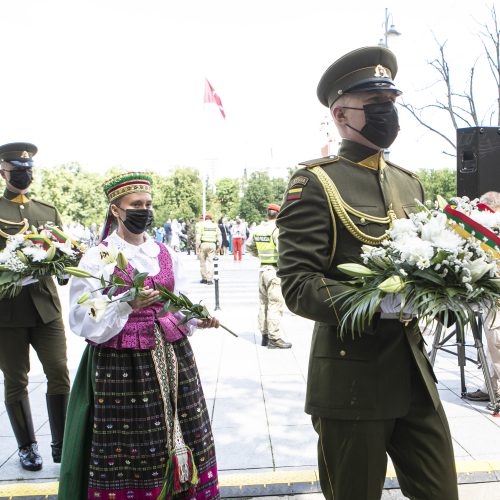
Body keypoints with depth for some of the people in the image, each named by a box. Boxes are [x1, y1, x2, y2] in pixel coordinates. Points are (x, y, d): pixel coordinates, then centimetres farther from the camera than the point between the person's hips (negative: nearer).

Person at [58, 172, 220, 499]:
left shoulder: (166, 254, 9)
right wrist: (127, 305, -25)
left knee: (179, 438, 10)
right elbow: (83, 321, -10)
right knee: (130, 448, 1)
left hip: (172, 359, 4)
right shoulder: (98, 258, -5)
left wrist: (198, 319, -8)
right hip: (122, 366, -4)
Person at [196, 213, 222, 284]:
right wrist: (218, 247, 17)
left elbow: (198, 237, -4)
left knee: (203, 261, 8)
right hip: (212, 245, 2)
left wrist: (197, 247, -1)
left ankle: (204, 278, 13)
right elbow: (219, 238, 10)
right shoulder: (215, 226, 11)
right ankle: (210, 279, -3)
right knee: (210, 261, 3)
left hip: (203, 244, -2)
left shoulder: (201, 225, 3)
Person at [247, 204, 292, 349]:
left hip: (262, 268, 8)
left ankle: (265, 335, 24)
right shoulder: (277, 229, -15)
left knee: (264, 303, 15)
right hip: (275, 269, -8)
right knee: (275, 304, -4)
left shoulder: (257, 229, 7)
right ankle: (274, 338, -2)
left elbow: (249, 245, 17)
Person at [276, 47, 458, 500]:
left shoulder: (408, 183, 13)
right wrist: (378, 305, -30)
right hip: (352, 379, -6)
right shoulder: (315, 182, -9)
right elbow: (297, 285, -17)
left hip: (416, 373, 7)